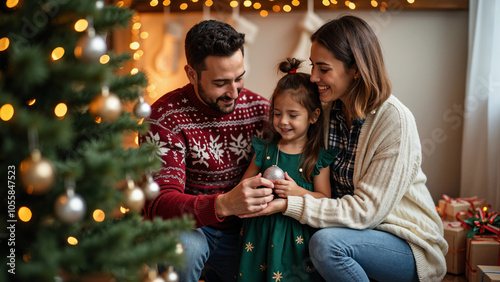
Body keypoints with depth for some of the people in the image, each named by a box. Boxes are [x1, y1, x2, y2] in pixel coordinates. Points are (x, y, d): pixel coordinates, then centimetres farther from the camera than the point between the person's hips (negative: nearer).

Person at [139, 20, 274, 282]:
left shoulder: (260, 108, -5)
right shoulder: (165, 117, -19)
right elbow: (158, 203, -28)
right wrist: (223, 205, -45)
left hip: (239, 230, 5)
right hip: (189, 225, -5)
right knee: (185, 247, -36)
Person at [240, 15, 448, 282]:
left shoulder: (395, 121, -21)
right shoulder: (331, 111, 0)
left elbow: (366, 210, -22)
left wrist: (288, 205, -27)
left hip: (409, 244, -5)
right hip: (357, 229, 5)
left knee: (326, 243, -30)